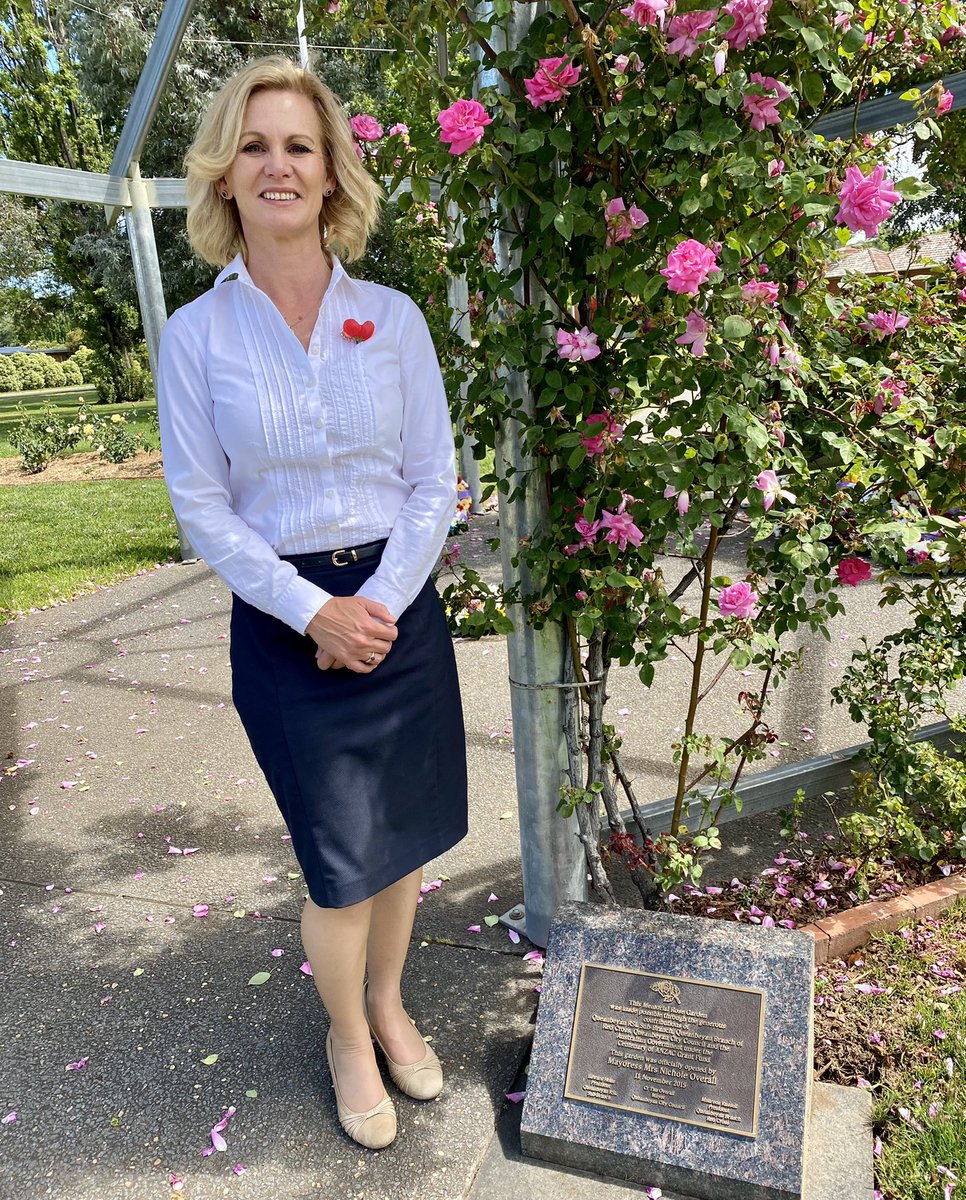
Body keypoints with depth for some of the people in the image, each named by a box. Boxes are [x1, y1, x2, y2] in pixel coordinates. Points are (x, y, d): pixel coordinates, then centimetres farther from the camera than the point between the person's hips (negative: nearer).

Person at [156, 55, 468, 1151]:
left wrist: (378, 605, -10)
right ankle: (347, 1037, 37)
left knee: (406, 835, 13)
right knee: (344, 862, 6)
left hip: (399, 604, 2)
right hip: (282, 621, -2)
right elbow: (202, 507, -3)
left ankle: (388, 1004, 42)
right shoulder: (195, 334, -2)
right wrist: (313, 611, -13)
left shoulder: (393, 317, 2)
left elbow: (434, 482, 0)